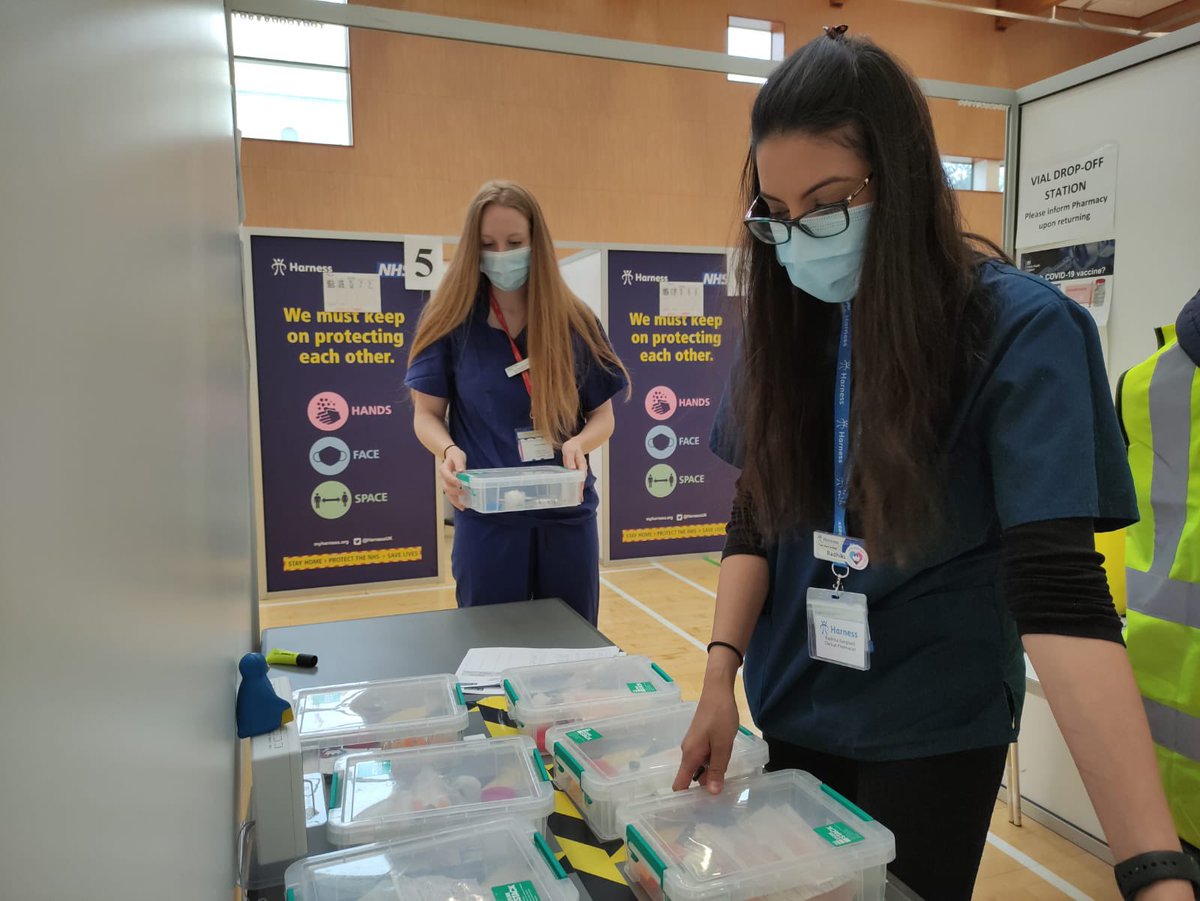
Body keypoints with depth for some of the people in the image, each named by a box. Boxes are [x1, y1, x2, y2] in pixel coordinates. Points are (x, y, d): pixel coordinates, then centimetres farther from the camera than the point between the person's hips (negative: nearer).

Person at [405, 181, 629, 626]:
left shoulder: (575, 321, 1)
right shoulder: (451, 319, -2)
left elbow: (603, 416, 4)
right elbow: (426, 413, 2)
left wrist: (579, 443, -18)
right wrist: (449, 450, -19)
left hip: (567, 518, 2)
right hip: (487, 520, -1)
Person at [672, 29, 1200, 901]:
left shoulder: (1018, 328, -18)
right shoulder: (787, 323, -3)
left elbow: (1058, 588, -26)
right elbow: (758, 519, 1)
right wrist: (721, 674, -10)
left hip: (932, 730, -4)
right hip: (792, 711, 4)